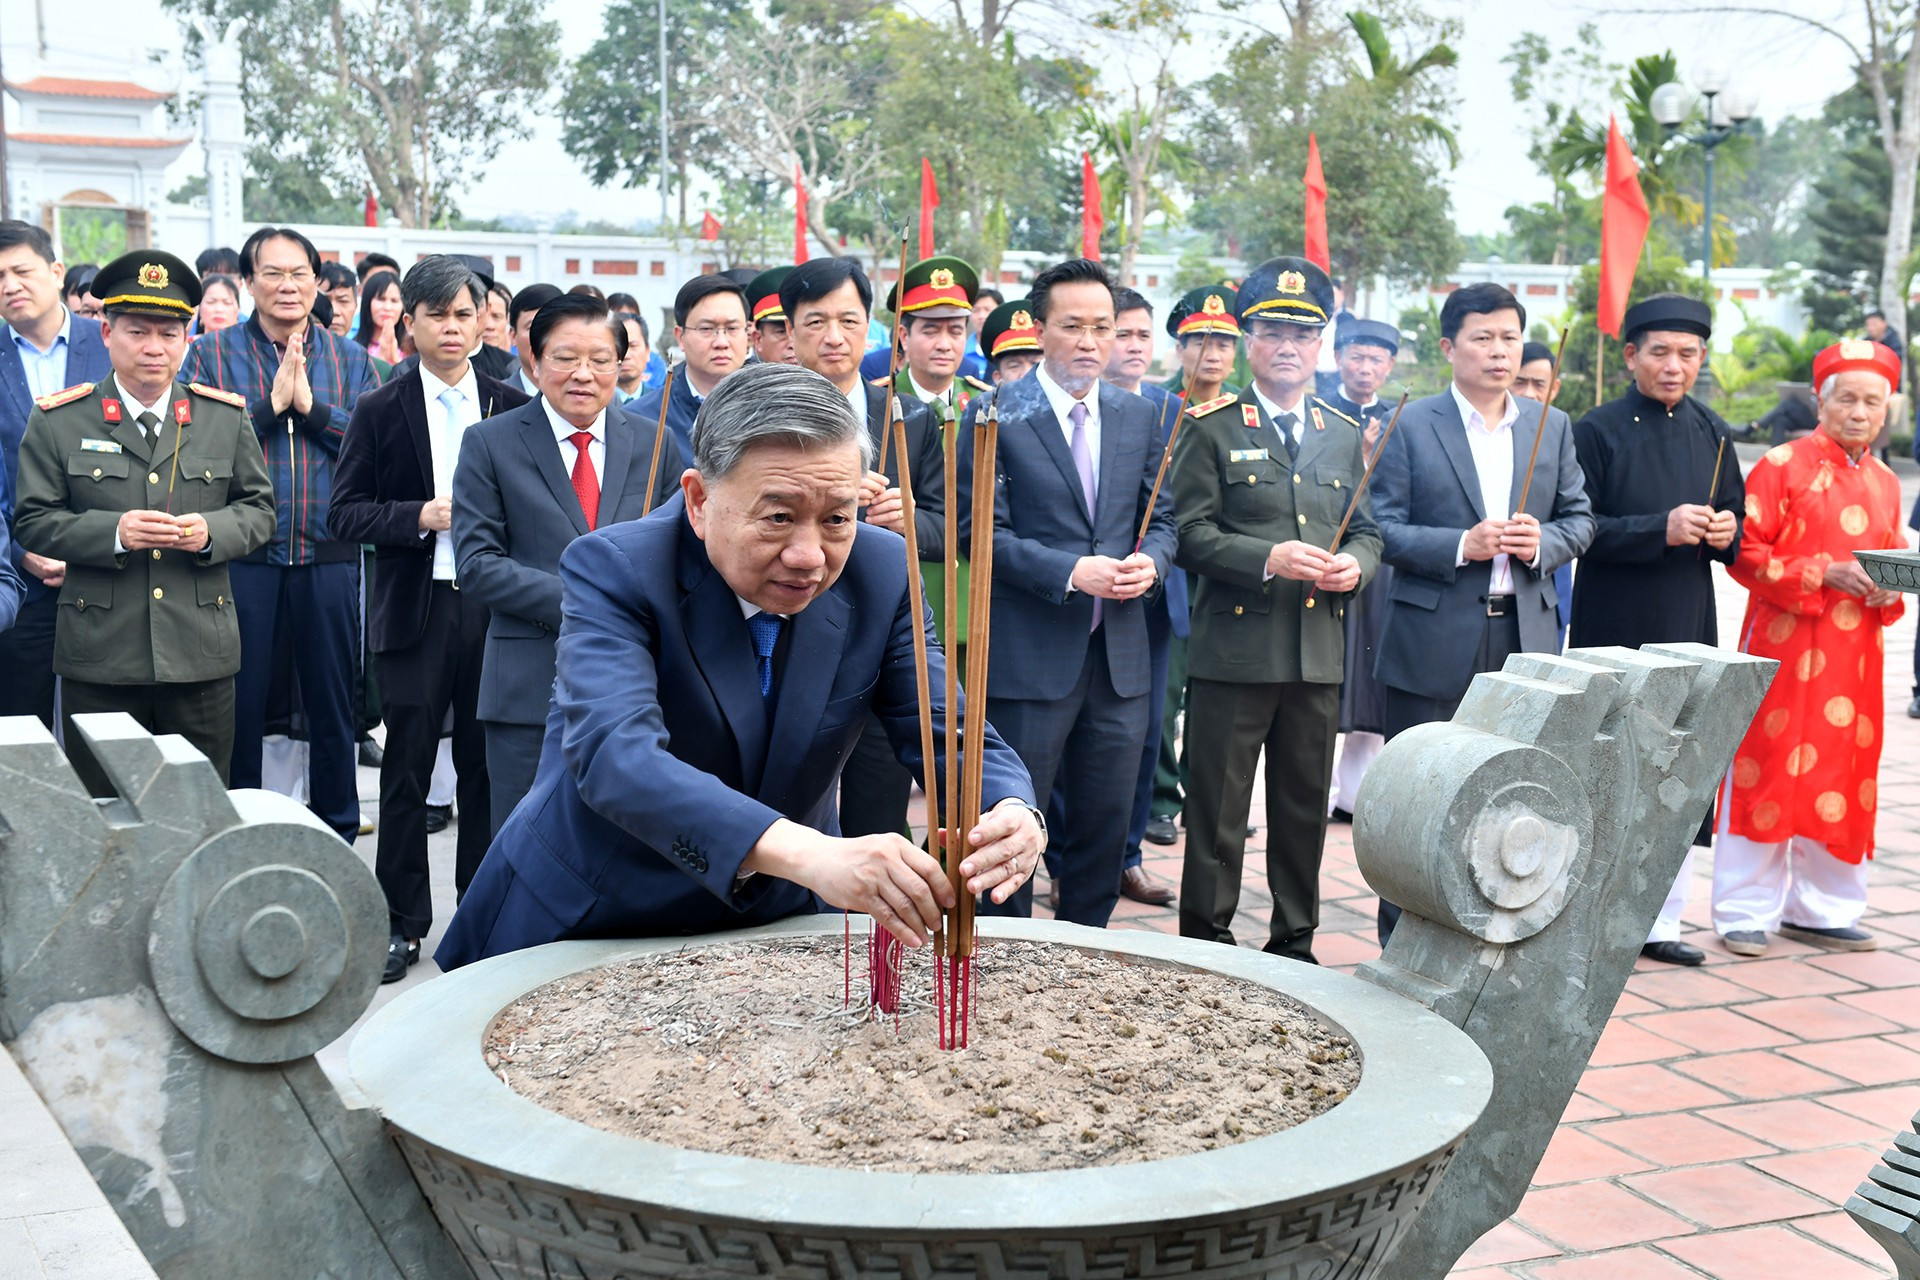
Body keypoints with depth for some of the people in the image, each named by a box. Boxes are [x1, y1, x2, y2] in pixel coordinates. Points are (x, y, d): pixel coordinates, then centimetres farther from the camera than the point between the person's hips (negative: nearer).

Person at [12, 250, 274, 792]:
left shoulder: (226, 416, 7)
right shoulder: (58, 420, 2)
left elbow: (259, 509, 10)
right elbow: (33, 520, 1)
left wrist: (211, 531, -11)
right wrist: (113, 531, -16)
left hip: (202, 659, 2)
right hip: (99, 661, -1)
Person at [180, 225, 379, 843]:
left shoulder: (349, 359, 8)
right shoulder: (212, 353, 3)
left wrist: (311, 404, -13)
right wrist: (271, 404, -14)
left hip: (329, 555, 2)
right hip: (242, 555, -1)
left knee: (334, 703, 10)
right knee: (240, 704, 6)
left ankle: (338, 832, 23)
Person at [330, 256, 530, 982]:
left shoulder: (513, 408, 8)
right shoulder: (380, 411, 3)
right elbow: (346, 514, -1)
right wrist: (427, 515, -14)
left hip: (495, 605, 2)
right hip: (415, 610, -1)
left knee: (487, 765, 8)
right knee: (407, 767, 2)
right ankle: (403, 923, 13)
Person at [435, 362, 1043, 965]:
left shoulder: (881, 571, -9)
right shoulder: (612, 568, -22)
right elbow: (612, 755, -37)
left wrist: (1013, 815, -35)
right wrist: (809, 854, -52)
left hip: (776, 918, 5)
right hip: (589, 929, -4)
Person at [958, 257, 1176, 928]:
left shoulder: (1137, 415, 10)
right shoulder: (996, 413, -5)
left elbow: (1161, 517, 16)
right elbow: (981, 530, -10)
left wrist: (1149, 561, -7)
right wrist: (1070, 572, -20)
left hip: (1119, 655, 5)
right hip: (1030, 657, -5)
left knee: (1105, 823, 12)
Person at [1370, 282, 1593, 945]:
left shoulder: (1553, 428, 13)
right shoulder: (1410, 426, -1)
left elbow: (1579, 519, 15)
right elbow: (1382, 530, -6)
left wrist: (1542, 541, -7)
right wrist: (1462, 546, -18)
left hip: (1525, 638, 4)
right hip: (1434, 643, -3)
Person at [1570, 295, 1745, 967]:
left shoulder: (1712, 433, 10)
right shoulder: (1598, 431, -5)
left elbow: (1734, 516, 17)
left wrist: (1726, 531, -6)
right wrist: (1661, 529, -20)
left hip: (1688, 629, 5)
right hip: (1615, 630, -5)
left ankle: (1661, 921, 16)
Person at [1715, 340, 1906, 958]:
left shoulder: (1885, 484, 14)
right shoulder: (1783, 465, -4)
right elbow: (1745, 552, -9)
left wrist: (1888, 592, -1)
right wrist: (1821, 574, -17)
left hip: (1855, 655, 6)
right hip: (1785, 647, -6)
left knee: (1842, 779, 8)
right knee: (1768, 773, -2)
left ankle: (1821, 910, 20)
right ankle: (1745, 913, 7)